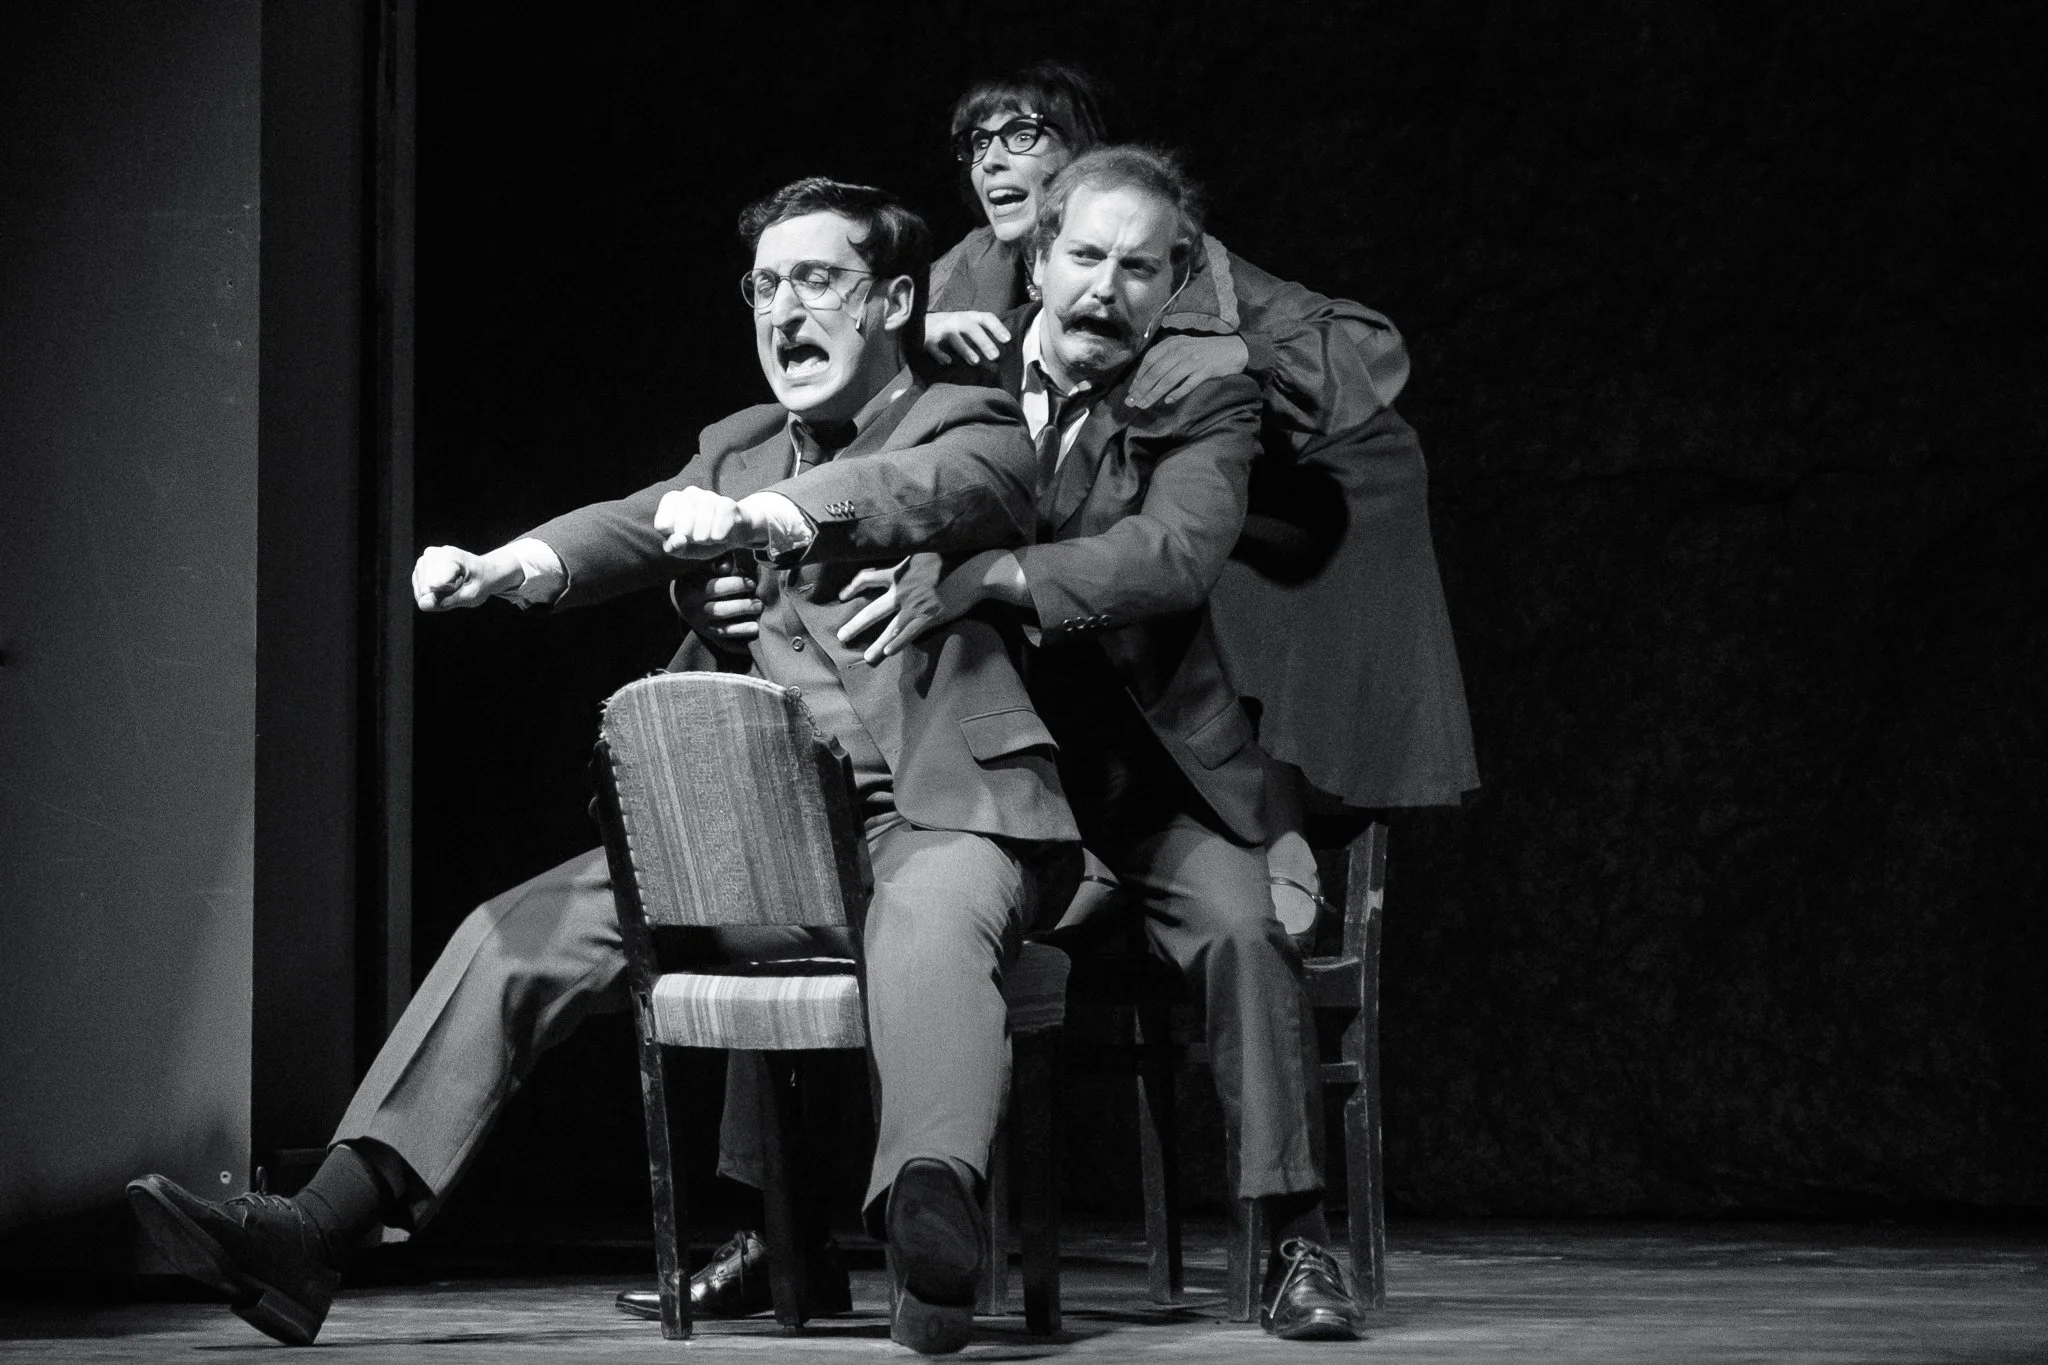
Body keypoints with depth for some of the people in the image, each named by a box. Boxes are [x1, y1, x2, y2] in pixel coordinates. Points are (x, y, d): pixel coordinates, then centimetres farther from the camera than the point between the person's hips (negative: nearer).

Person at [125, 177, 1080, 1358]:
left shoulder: (973, 431, 5)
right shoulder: (738, 452, 22)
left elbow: (913, 494, -20)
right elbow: (630, 529, 3)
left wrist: (760, 515, -40)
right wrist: (504, 568, -21)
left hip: (940, 816, -6)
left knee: (923, 927, -40)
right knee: (522, 934, -8)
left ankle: (933, 1221, -66)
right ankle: (320, 1231, -14)